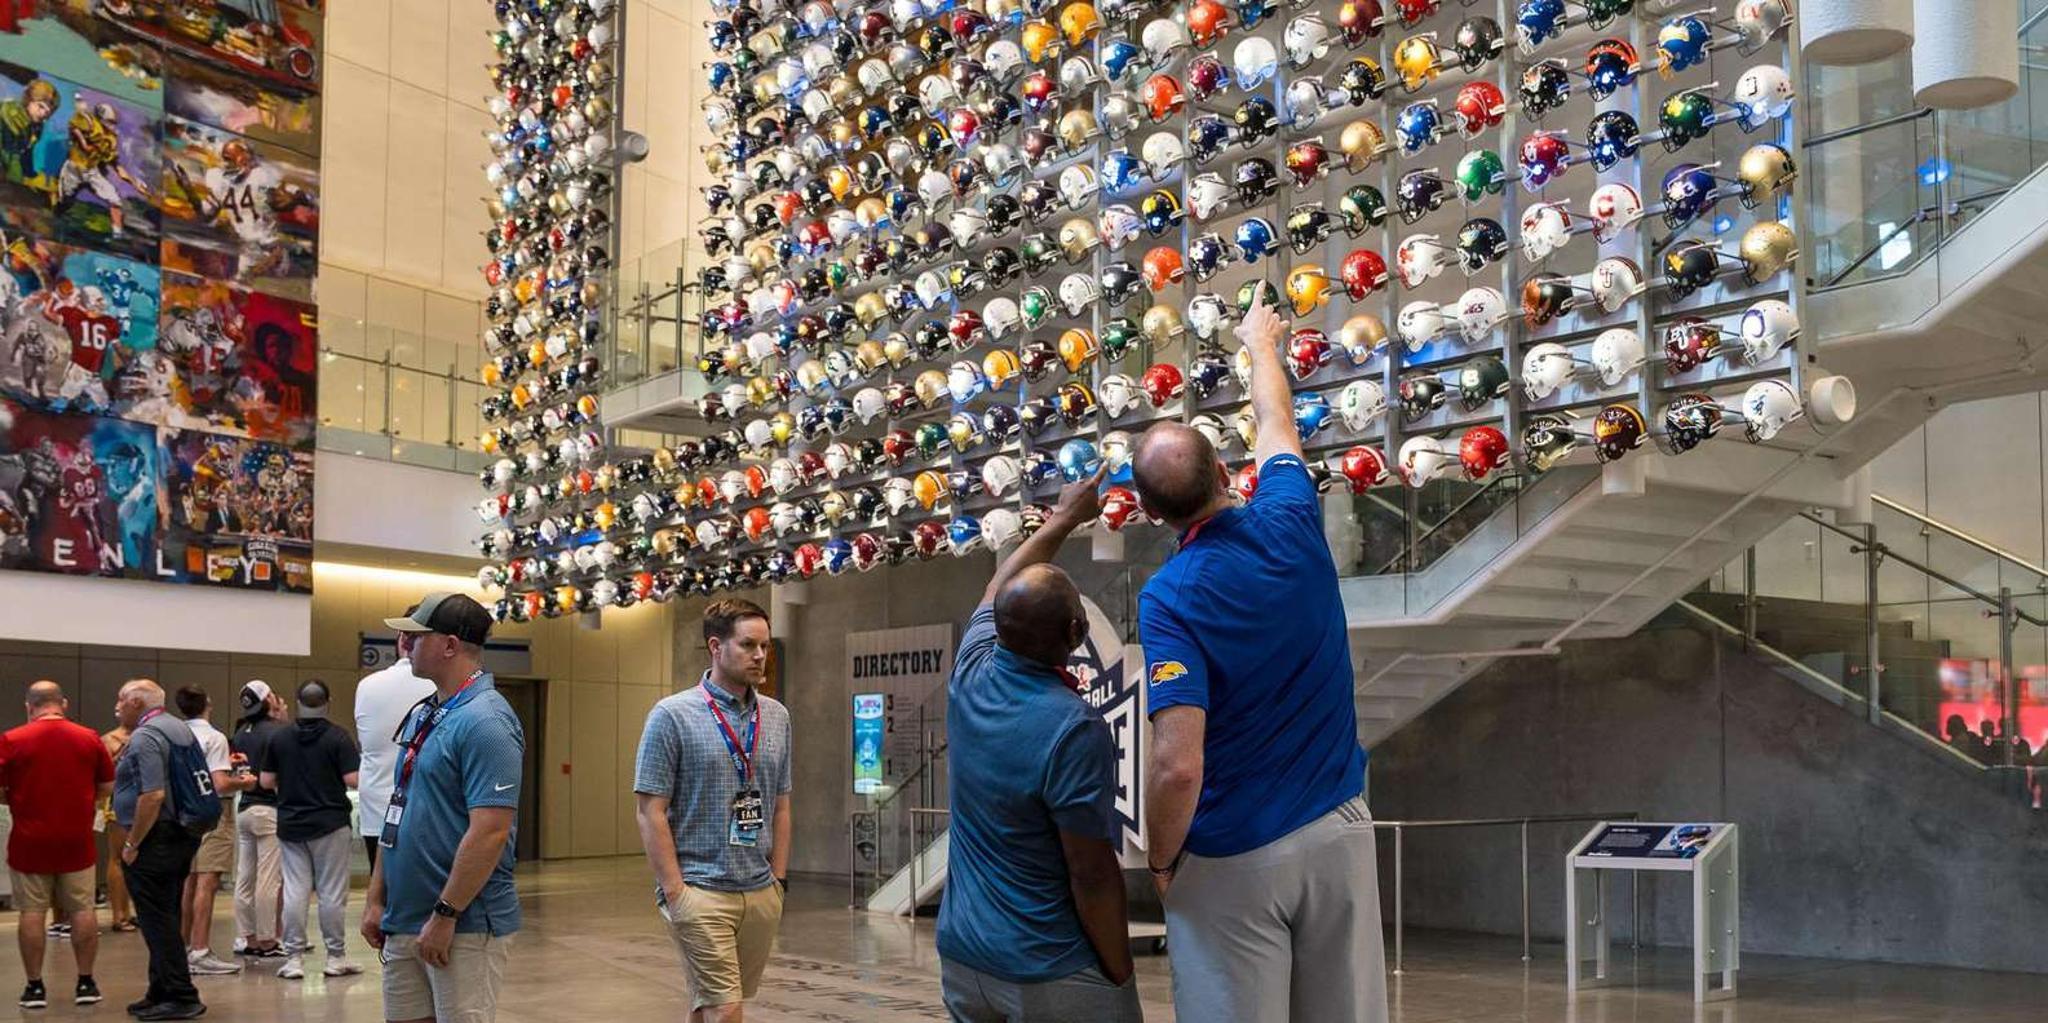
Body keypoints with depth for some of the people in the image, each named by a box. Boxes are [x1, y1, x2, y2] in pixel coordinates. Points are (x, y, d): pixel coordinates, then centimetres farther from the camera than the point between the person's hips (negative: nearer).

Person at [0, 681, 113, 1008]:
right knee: (82, 910, 8)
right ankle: (85, 983, 11)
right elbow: (108, 787, 4)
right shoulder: (89, 738, -1)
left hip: (30, 842, -2)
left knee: (32, 913, 6)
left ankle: (35, 986, 10)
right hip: (77, 840, 2)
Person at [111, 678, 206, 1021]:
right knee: (167, 919, 16)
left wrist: (132, 844, -17)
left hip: (154, 841, -10)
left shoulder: (144, 737, -15)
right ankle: (162, 993, 23)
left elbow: (153, 795, -24)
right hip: (185, 836, 10)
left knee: (157, 922, -3)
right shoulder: (181, 729, 14)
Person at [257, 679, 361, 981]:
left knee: (294, 891, 6)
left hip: (290, 825, 3)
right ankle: (336, 957, 7)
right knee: (332, 892, 2)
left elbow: (266, 781, 4)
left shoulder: (279, 739, 2)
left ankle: (294, 958, 7)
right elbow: (352, 780, -13)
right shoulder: (338, 738, -9)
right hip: (330, 823, -3)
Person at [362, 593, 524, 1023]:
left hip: (464, 927, -9)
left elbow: (490, 833, -22)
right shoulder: (422, 717, 12)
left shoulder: (485, 721, -17)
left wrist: (444, 916, -20)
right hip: (403, 922, 9)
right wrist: (376, 899, 14)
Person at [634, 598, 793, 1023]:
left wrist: (779, 879, 10)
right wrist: (675, 892, -12)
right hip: (701, 891, -5)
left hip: (761, 892, 5)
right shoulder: (673, 715, -7)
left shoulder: (777, 717, 9)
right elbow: (650, 810, -8)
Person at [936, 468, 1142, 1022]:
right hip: (1050, 975, -7)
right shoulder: (1074, 729, -24)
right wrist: (1120, 975, -8)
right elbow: (1092, 877, -20)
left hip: (961, 955, 7)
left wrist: (1065, 518, 27)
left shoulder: (970, 676, -4)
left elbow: (1000, 593, 17)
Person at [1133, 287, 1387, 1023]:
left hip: (1233, 857, -5)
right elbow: (1275, 419, 18)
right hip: (1339, 829, 5)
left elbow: (1178, 766, -26)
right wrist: (1261, 343, 36)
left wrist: (1160, 860, -8)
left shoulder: (1170, 598, -18)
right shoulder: (1290, 523, -5)